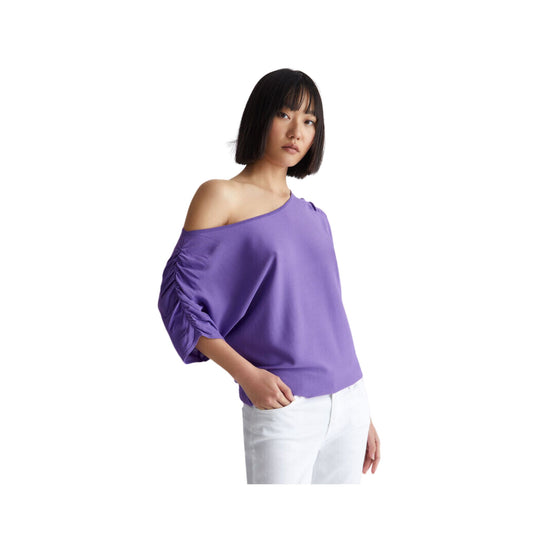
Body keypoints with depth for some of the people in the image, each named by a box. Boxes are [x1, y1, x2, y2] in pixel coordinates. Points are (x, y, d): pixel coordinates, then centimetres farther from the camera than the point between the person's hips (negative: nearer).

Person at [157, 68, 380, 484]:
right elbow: (180, 299, -6)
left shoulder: (314, 218, 14)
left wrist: (362, 415, 17)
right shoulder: (221, 196, -2)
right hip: (281, 407, -5)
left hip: (349, 402, 6)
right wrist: (247, 374, -17)